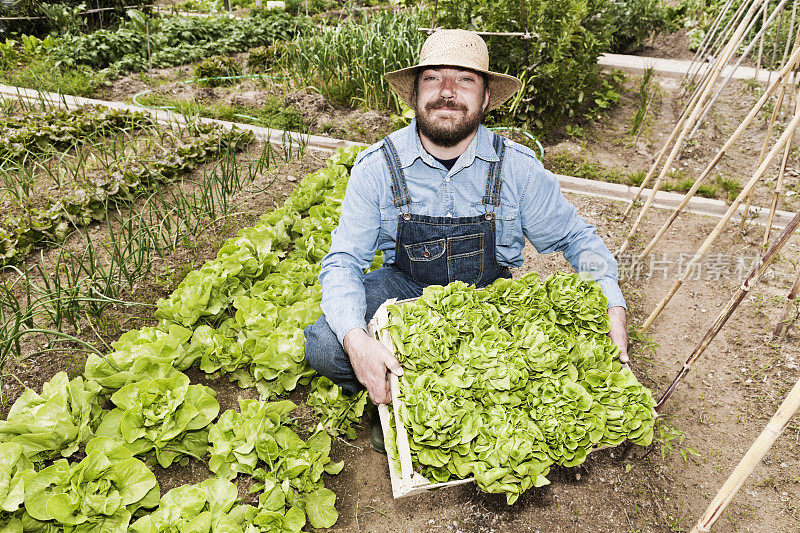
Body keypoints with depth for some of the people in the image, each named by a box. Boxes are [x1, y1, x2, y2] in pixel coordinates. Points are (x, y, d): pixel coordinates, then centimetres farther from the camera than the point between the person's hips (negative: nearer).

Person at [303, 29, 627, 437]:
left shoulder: (517, 168, -11)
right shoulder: (377, 167, -13)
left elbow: (576, 238, 0)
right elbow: (342, 262, -15)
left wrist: (612, 307, -16)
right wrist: (356, 338, -34)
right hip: (406, 289, 0)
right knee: (324, 346, -23)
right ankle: (390, 402, 8)